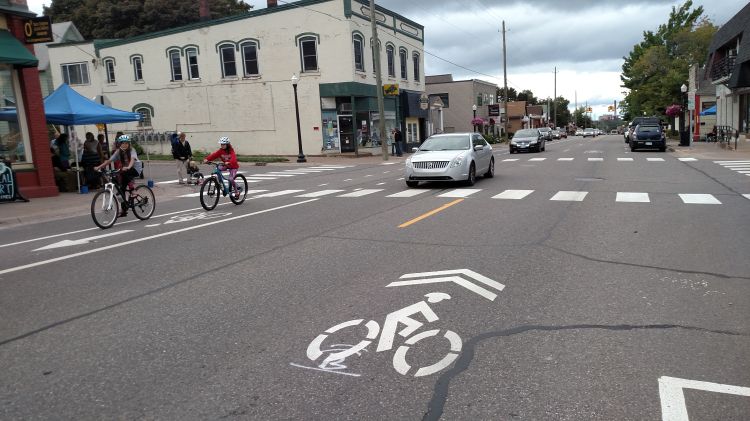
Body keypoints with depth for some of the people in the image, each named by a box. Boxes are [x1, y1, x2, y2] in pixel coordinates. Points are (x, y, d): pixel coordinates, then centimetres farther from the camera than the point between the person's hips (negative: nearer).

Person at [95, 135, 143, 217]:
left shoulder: (131, 150, -19)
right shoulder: (118, 152, -7)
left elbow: (132, 159, -37)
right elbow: (109, 160, -12)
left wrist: (128, 167, -56)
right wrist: (99, 167, -24)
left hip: (136, 168, -5)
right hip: (125, 170, 5)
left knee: (126, 173, -36)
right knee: (122, 188, -4)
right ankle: (124, 210, 4)